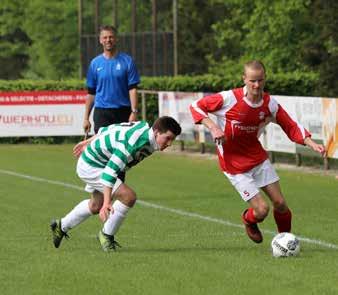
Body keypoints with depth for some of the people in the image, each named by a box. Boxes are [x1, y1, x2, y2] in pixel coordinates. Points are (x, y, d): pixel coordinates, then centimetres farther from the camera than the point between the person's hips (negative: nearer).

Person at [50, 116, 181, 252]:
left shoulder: (144, 127, -8)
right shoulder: (134, 142, -36)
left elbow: (109, 129, 7)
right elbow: (110, 171, -42)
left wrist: (88, 142, 22)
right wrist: (107, 202, -47)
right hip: (90, 167, -10)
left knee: (96, 206, 28)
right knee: (128, 196, -22)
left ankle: (61, 226, 49)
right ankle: (106, 235, -4)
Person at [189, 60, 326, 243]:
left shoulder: (269, 104, -7)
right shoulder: (229, 98, -20)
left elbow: (292, 128, 0)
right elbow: (196, 106, -11)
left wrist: (312, 144, -16)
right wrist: (212, 127, -24)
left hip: (258, 158, 4)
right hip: (234, 164, -4)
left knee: (280, 204, -1)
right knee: (261, 210, -10)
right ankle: (248, 220, 27)